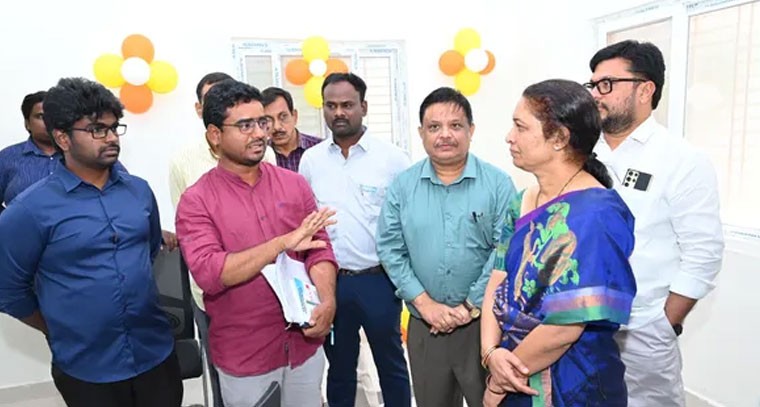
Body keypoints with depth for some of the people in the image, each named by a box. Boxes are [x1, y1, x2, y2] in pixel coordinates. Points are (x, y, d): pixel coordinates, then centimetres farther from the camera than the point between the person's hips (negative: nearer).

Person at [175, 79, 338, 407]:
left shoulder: (294, 184, 1)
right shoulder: (197, 201, -10)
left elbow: (320, 249, -3)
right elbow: (208, 273, -21)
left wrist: (327, 301, -21)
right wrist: (285, 241, -23)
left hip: (305, 344, 3)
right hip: (243, 356, -3)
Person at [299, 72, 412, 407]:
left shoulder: (392, 157, -7)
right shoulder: (311, 160, 2)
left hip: (378, 279, -2)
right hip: (329, 280, 2)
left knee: (390, 362, 16)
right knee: (339, 365, 20)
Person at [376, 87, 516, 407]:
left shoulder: (498, 183, -6)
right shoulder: (402, 185, 0)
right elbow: (390, 249, -2)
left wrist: (471, 306, -12)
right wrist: (424, 303, -10)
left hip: (484, 322, -2)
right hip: (424, 324, 2)